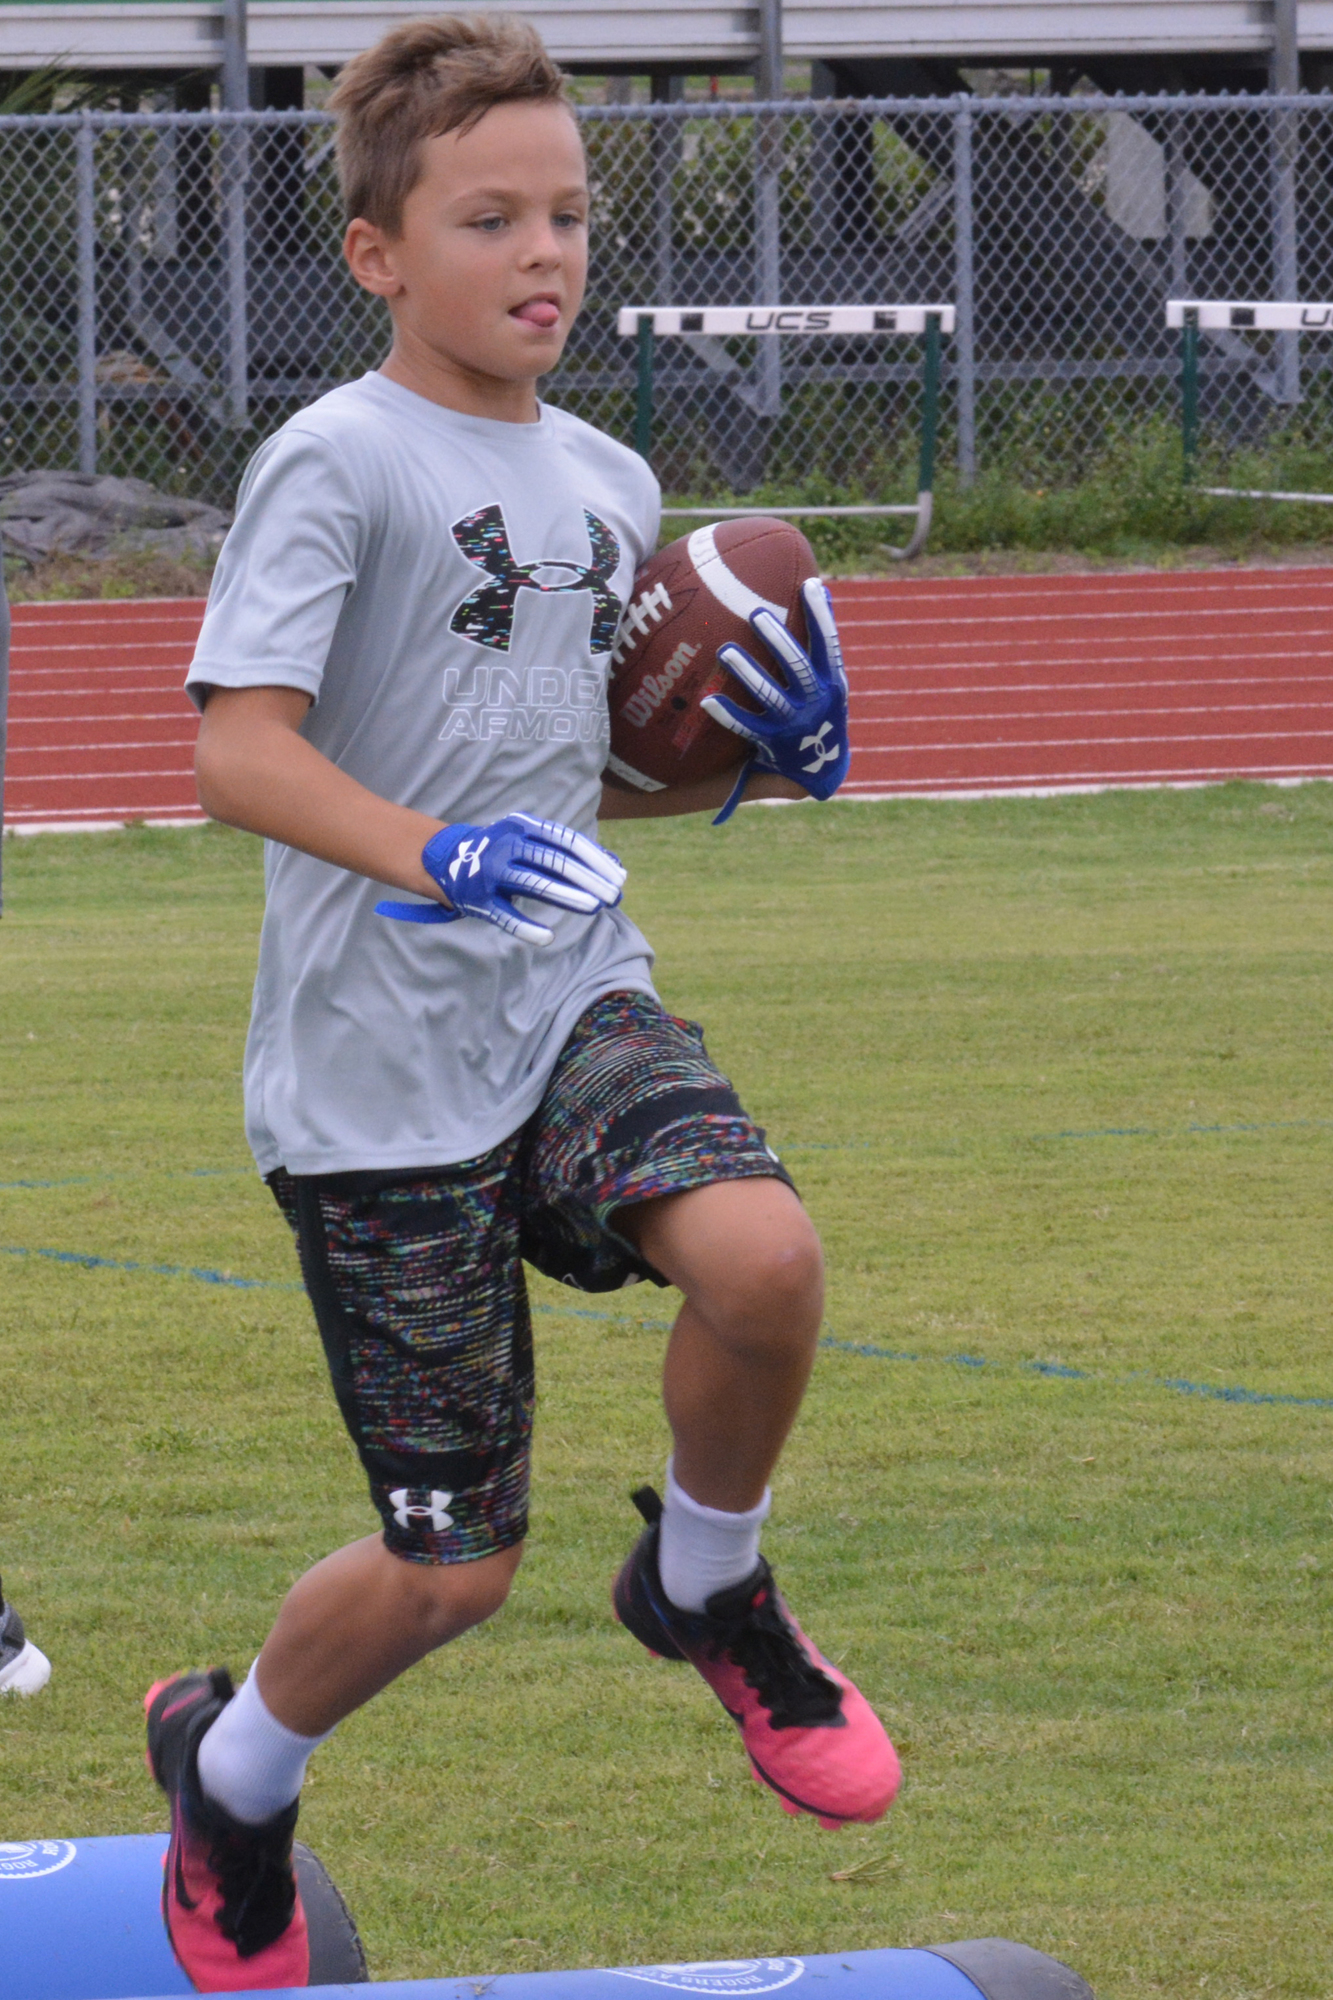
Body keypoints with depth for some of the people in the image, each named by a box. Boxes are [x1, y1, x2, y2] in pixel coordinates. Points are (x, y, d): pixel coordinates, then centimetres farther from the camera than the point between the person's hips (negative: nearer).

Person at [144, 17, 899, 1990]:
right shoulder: (339, 462, -9)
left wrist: (763, 757, 5)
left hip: (577, 1004, 5)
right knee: (451, 1564, -2)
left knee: (762, 1253, -27)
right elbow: (238, 745, -19)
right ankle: (232, 1763, 31)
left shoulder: (611, 484, 12)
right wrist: (425, 852, -35)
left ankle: (705, 1585, 5)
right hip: (380, 1067, -5)